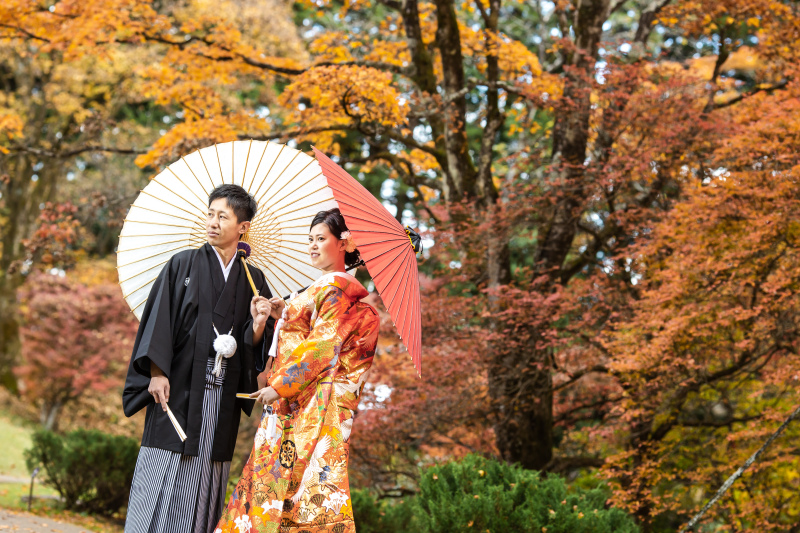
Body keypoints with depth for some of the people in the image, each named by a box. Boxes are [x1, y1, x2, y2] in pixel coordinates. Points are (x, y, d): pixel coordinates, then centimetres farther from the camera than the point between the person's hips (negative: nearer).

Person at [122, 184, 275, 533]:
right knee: (161, 480, -5)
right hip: (178, 389, -2)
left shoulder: (253, 280, 11)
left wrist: (258, 323, -11)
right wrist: (157, 372, -11)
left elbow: (254, 348, 11)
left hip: (222, 397, 2)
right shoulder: (183, 265, 6)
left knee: (204, 485, 1)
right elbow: (159, 319, -1)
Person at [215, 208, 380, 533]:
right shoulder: (324, 287, 20)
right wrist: (286, 317, 12)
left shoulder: (335, 287, -10)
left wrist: (280, 385, -17)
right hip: (297, 403, 10)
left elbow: (323, 347, -17)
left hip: (312, 406, -10)